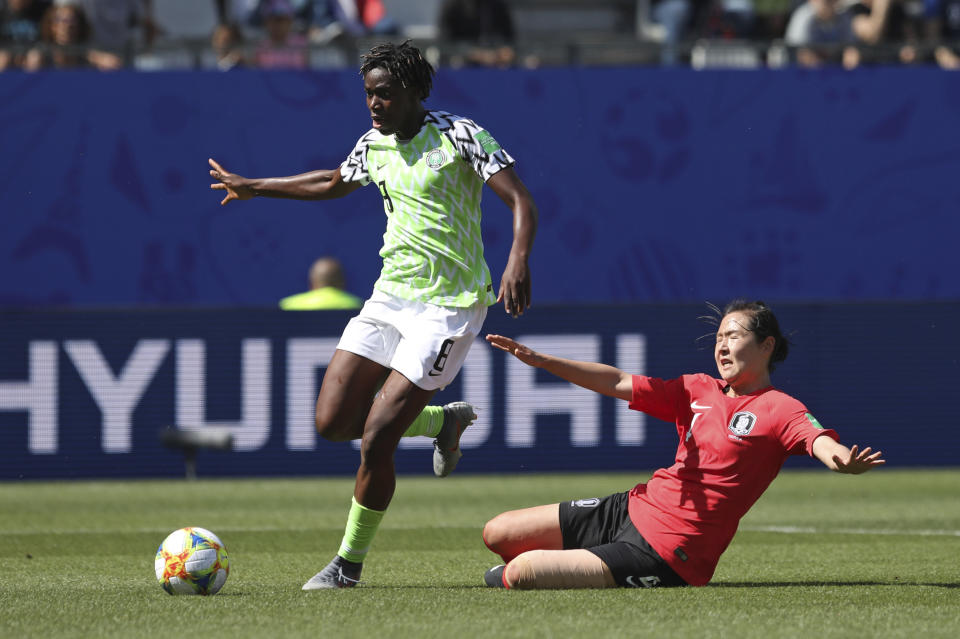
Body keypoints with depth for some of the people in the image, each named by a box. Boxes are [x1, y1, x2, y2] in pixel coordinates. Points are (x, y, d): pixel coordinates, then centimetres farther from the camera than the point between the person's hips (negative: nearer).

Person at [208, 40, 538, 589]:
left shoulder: (460, 135, -12)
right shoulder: (375, 146, 9)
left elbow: (521, 201, -18)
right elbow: (333, 183, 30)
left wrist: (518, 261, -36)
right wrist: (255, 188, 34)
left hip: (449, 305, -7)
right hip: (392, 295, 7)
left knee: (376, 437, -13)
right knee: (334, 421, 1)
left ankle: (350, 563, 4)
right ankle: (444, 421, 25)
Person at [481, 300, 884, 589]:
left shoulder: (779, 410, -9)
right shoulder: (698, 390, 12)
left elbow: (822, 444, -28)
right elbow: (618, 384, 13)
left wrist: (844, 462, -53)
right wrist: (542, 361, 4)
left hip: (665, 553, -7)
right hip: (632, 508, 7)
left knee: (521, 572, -17)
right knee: (498, 534, 8)